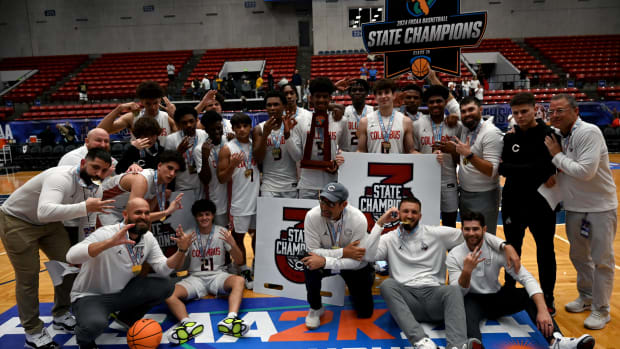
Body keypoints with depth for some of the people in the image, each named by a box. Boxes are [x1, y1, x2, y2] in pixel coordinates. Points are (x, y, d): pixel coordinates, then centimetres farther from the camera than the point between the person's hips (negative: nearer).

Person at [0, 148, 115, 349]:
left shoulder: (94, 188, -11)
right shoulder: (61, 177, -36)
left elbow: (89, 218, 1)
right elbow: (45, 211, -53)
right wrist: (84, 208, -60)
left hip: (48, 223, 8)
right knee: (28, 276, -4)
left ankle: (61, 316, 26)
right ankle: (33, 332, 13)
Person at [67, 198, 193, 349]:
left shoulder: (148, 238, -2)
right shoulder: (106, 233, -23)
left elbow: (163, 269, -6)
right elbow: (71, 256, -38)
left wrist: (182, 250, -24)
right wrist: (110, 242, -49)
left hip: (122, 292, 6)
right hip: (90, 296, -6)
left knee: (165, 286, -9)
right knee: (95, 324, -37)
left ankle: (128, 318, 15)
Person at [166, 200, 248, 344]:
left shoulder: (222, 232, 2)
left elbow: (239, 261, 0)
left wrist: (232, 244, -21)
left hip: (218, 275, -1)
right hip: (195, 278, 1)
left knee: (239, 280, -33)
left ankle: (230, 320, -51)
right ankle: (189, 323, -46)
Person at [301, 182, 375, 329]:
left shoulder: (358, 220, -29)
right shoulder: (312, 216, -26)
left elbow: (356, 261, -27)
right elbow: (313, 251, -21)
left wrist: (325, 261, -39)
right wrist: (343, 252, -29)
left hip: (355, 266, 0)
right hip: (325, 260, 0)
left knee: (365, 312, 2)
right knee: (310, 267, -34)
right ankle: (315, 308, -6)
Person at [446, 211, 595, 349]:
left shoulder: (497, 249, -11)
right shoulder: (454, 256, -12)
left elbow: (526, 278, -19)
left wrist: (542, 310, -33)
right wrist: (467, 270, -35)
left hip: (496, 297, 3)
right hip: (473, 300, -3)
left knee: (528, 294, -23)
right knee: (465, 309, -38)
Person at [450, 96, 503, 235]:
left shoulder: (491, 132, -17)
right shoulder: (465, 130, 7)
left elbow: (492, 171, -24)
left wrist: (469, 154, -33)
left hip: (483, 197, -8)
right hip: (464, 193, 8)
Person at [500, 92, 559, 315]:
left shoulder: (549, 135, -8)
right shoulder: (510, 138, 4)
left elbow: (544, 167, -18)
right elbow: (504, 169, -4)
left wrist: (510, 169, -19)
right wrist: (533, 172, -17)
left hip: (541, 202, -3)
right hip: (513, 203, 3)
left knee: (545, 251, 9)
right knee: (512, 248, 14)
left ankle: (547, 298, 25)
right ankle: (509, 291, 30)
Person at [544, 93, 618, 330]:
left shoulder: (589, 132, -21)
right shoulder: (559, 135, 3)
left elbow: (585, 171, -30)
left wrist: (557, 155, -19)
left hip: (599, 208, -7)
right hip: (574, 208, 8)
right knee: (579, 255, 19)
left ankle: (600, 310, 18)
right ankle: (586, 297, 38)